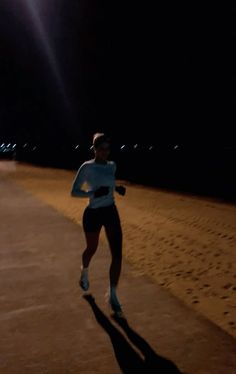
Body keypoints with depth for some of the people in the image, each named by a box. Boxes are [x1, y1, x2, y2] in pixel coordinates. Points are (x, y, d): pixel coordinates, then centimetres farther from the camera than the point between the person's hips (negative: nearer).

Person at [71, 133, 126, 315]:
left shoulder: (112, 166, 4)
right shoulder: (87, 167, -14)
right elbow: (74, 192, -13)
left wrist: (118, 188, 2)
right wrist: (94, 193, -27)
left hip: (111, 212, 4)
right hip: (93, 213, -4)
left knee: (117, 254, -6)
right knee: (92, 249, 17)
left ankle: (113, 295, 4)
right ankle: (85, 273, 52)